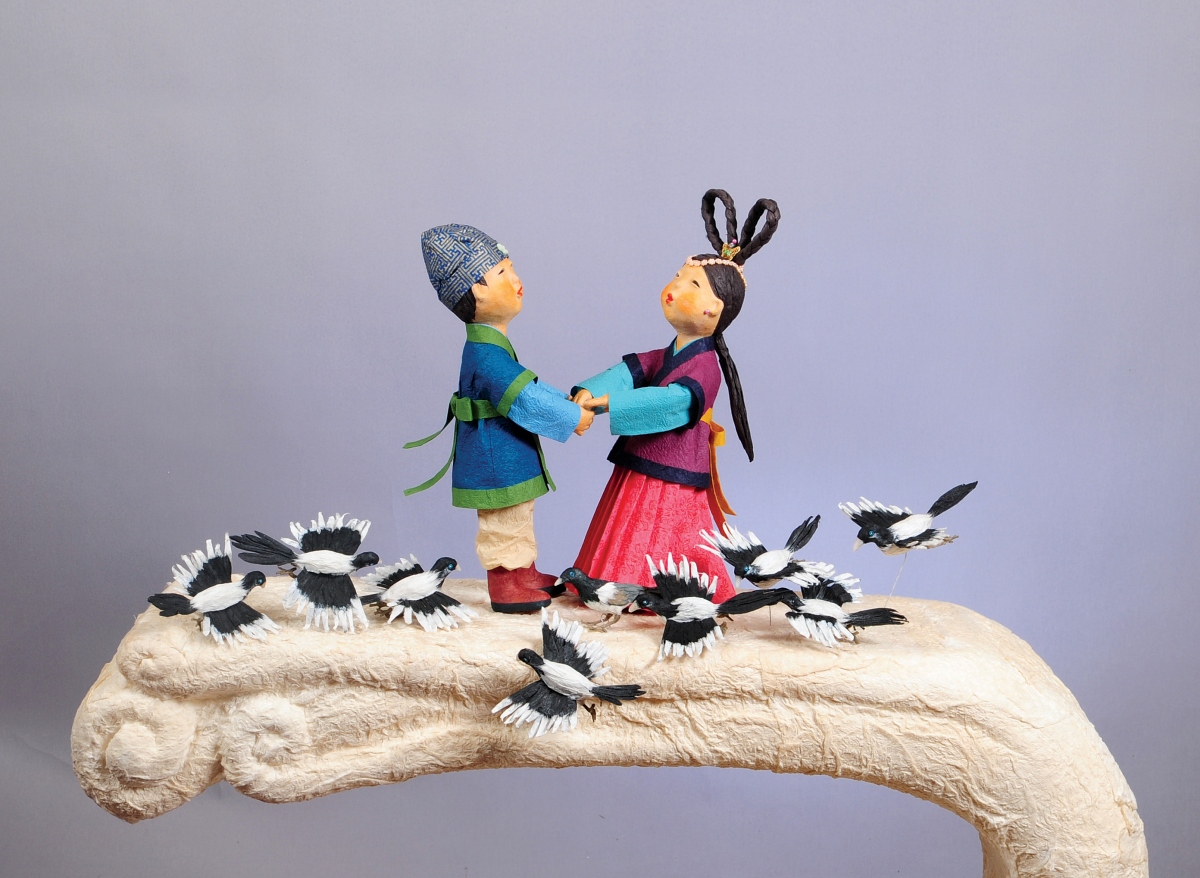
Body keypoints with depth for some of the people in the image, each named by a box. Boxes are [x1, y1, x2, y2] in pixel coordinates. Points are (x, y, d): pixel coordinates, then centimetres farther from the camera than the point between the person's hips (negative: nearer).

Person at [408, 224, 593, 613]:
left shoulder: (492, 347, 9)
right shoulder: (486, 354, -26)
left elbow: (528, 385, 18)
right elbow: (524, 399, -27)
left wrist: (569, 404, 8)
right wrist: (572, 418, -18)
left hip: (509, 461, 11)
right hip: (496, 464, -11)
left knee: (517, 520, 23)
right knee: (503, 524, 3)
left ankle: (525, 574, 37)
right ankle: (504, 585, 15)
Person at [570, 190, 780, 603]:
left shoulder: (704, 365, -17)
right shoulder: (664, 356, 10)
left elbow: (673, 401, -32)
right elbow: (627, 371, -4)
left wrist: (608, 403, -36)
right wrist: (588, 393, -24)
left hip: (671, 486, -9)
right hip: (636, 476, 9)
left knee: (660, 561, 0)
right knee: (628, 554, 19)